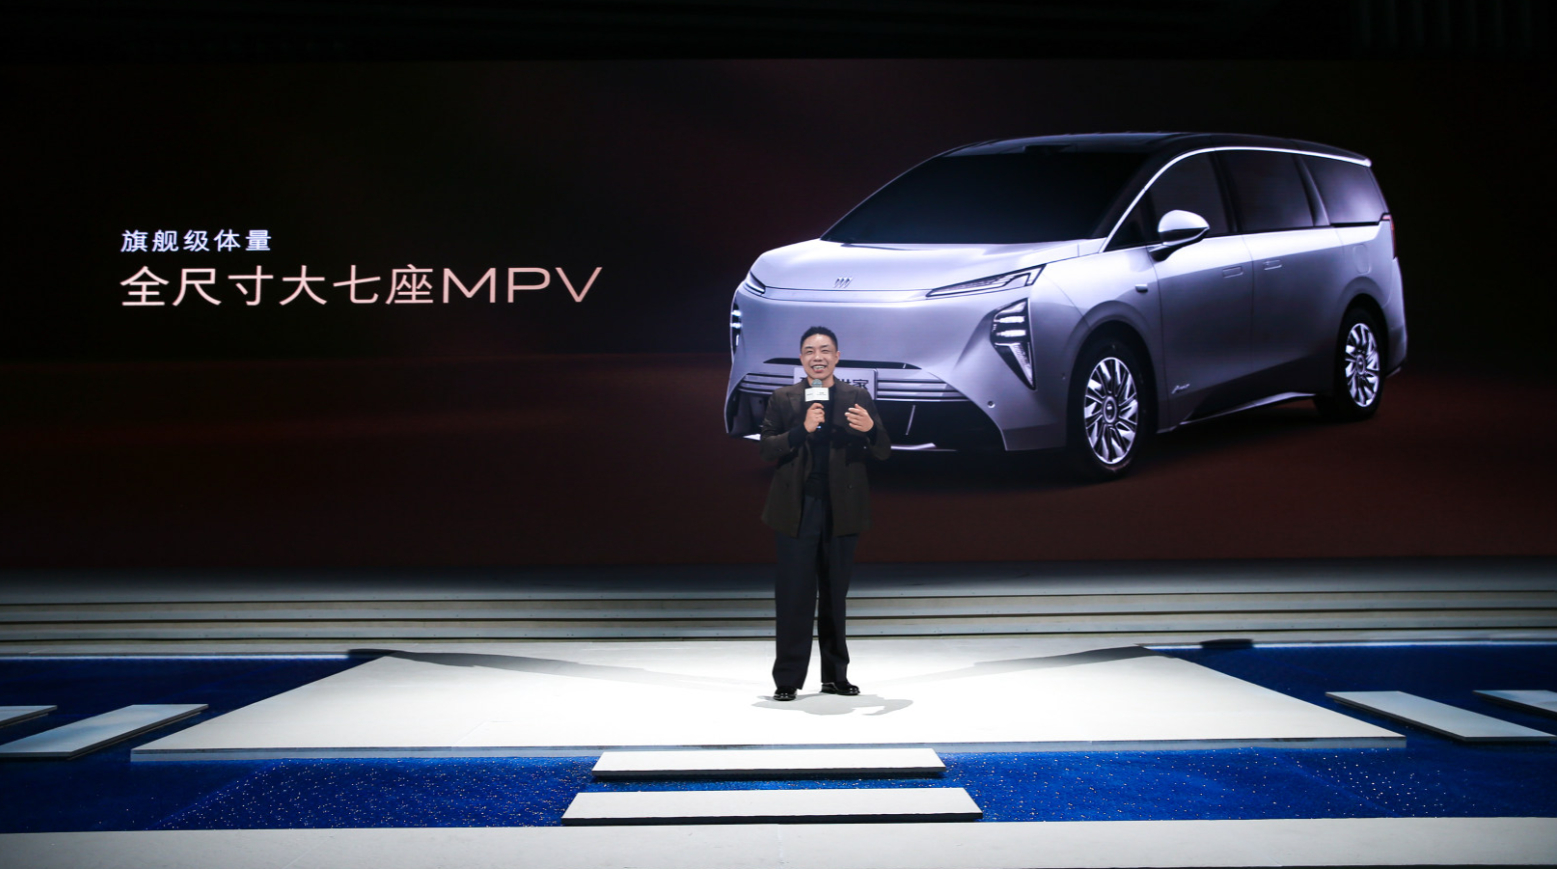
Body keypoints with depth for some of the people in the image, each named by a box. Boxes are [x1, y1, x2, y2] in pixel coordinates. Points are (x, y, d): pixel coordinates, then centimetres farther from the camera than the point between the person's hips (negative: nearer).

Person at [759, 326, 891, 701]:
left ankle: (835, 675, 19)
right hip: (796, 509, -1)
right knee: (794, 595, -3)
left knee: (835, 594, 10)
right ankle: (787, 679, 3)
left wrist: (870, 428, -20)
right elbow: (767, 449, -3)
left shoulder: (858, 398, 6)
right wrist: (802, 430, -18)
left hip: (841, 510, 1)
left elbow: (883, 452, 2)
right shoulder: (782, 398, 6)